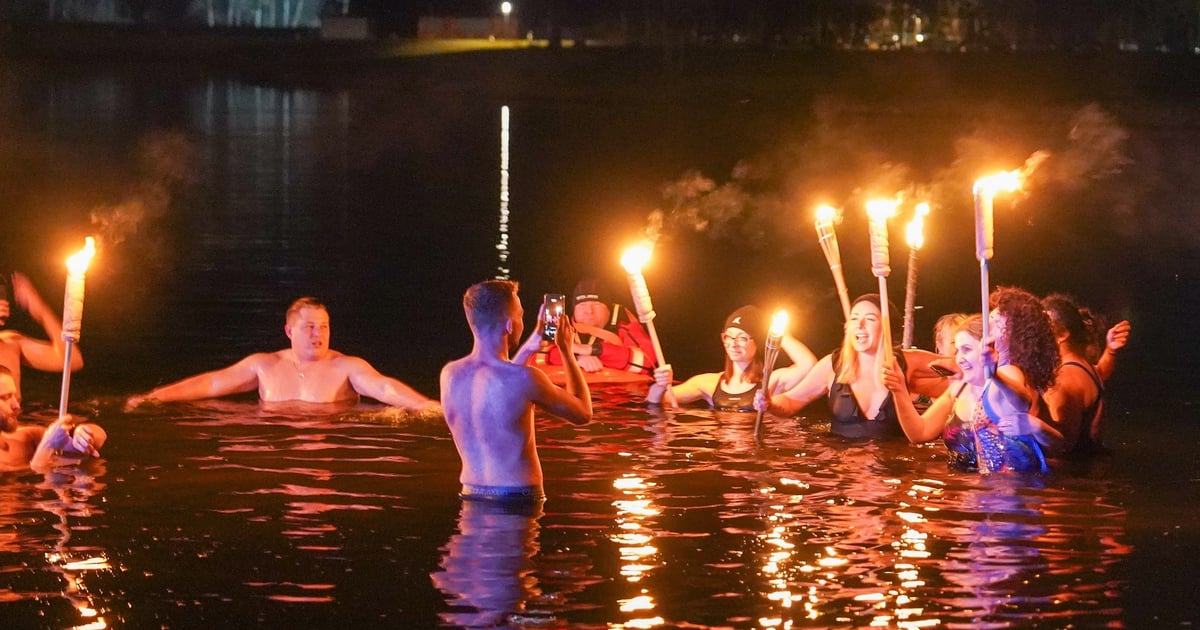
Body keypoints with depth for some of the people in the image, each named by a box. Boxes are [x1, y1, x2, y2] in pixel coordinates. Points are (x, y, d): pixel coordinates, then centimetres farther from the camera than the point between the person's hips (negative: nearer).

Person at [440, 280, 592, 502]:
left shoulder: (450, 374, 1)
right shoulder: (524, 379, -18)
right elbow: (583, 413, 1)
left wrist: (531, 345, 29)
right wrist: (566, 350, 12)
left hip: (472, 498, 7)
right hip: (517, 501, -7)